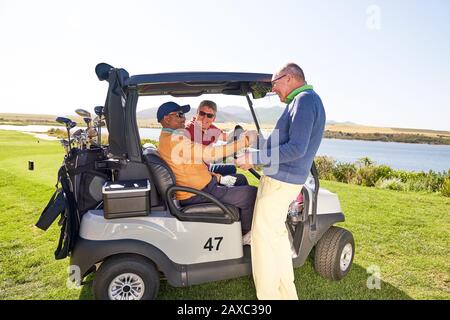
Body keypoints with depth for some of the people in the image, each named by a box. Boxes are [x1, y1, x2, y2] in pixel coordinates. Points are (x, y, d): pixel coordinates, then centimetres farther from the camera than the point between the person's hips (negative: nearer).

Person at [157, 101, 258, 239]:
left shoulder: (167, 138, 14)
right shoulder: (175, 140, -21)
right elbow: (210, 154, -26)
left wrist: (219, 178, 10)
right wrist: (244, 141, -20)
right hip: (197, 195, -11)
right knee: (252, 193, -10)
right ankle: (243, 234, 11)